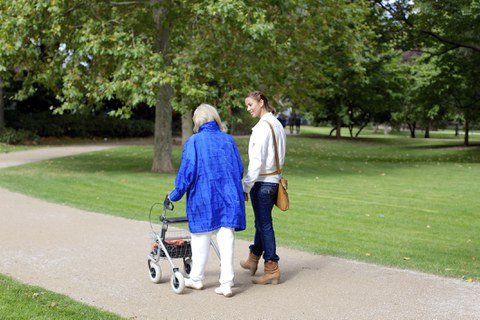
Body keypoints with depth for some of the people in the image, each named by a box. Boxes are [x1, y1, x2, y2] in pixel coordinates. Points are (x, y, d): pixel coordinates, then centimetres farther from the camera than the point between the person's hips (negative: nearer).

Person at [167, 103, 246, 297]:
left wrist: (175, 194, 3)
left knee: (201, 239, 12)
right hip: (228, 198, 3)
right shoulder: (228, 140, 4)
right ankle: (226, 283, 1)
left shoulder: (194, 141, -8)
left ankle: (196, 278, 25)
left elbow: (187, 171, -9)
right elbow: (239, 169, 8)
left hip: (203, 198, -2)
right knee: (226, 240, 4)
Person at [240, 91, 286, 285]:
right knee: (262, 222, 20)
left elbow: (257, 161, -20)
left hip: (262, 182, -9)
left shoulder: (262, 127, -16)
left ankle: (272, 268, 2)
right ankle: (253, 259, 35)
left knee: (264, 224, -2)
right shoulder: (277, 125, 12)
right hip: (274, 180, 9)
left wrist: (246, 186, -16)